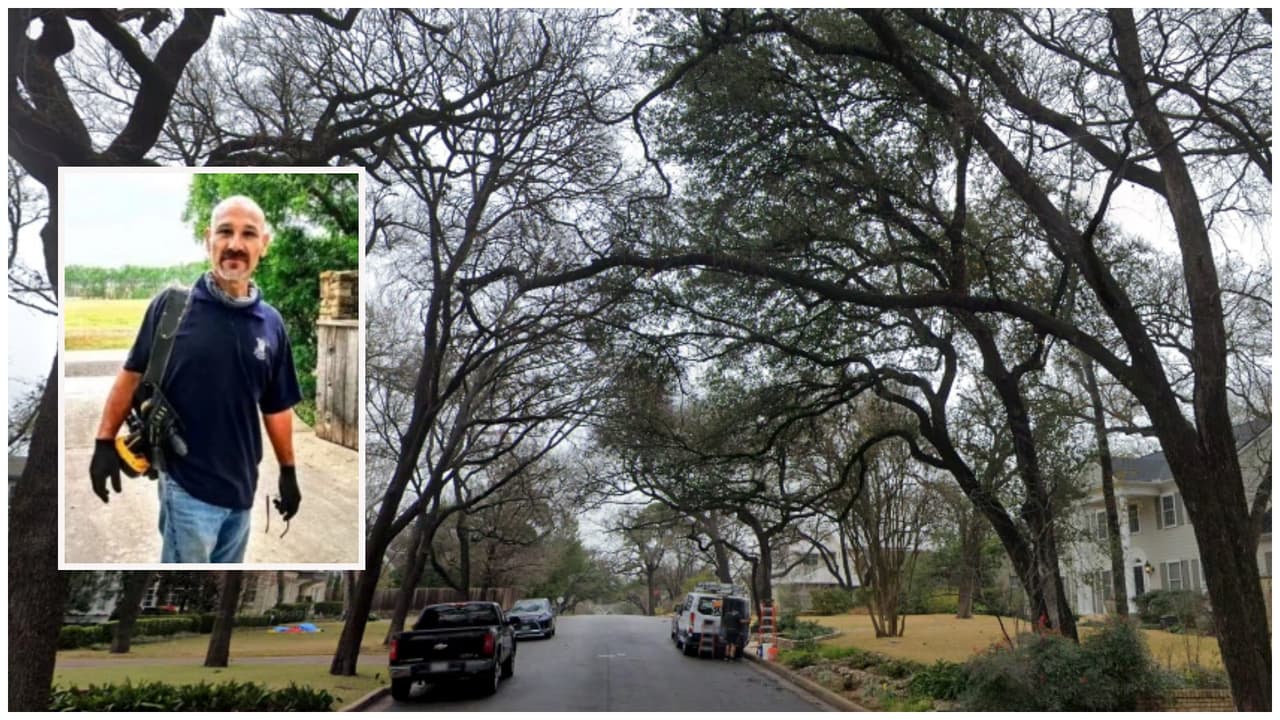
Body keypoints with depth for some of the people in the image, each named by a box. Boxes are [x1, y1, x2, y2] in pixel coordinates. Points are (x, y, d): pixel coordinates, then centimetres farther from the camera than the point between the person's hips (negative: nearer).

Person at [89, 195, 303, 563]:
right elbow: (132, 375, -2)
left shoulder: (271, 323, 1)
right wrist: (105, 442, -5)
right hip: (187, 484, -4)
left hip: (241, 486, 4)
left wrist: (288, 471, 11)